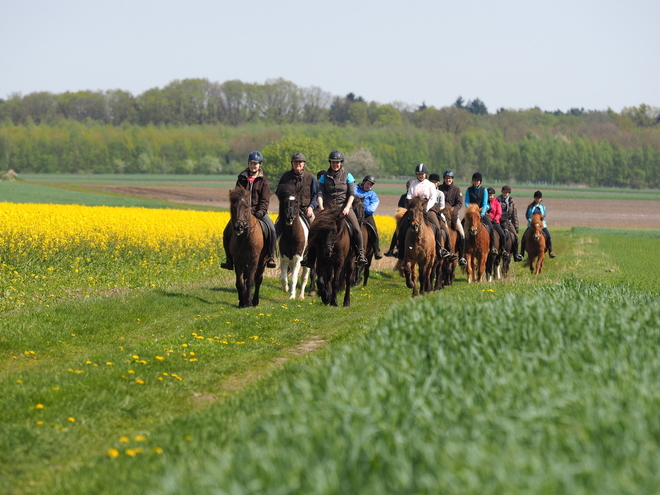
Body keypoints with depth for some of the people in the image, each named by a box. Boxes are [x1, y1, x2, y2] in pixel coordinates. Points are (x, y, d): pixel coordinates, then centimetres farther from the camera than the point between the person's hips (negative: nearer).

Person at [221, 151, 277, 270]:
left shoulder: (263, 180, 6)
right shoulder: (242, 179, 9)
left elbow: (265, 199, -2)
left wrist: (261, 211, -19)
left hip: (259, 211, -1)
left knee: (271, 229, -27)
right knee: (227, 232, -15)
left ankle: (271, 257, -18)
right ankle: (230, 260, -3)